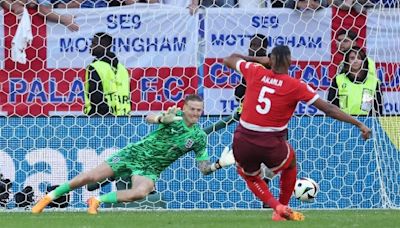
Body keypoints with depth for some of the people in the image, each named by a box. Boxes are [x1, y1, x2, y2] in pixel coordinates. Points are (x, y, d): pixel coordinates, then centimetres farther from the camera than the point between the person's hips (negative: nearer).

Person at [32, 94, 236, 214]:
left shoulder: (199, 137, -4)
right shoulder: (175, 116, -10)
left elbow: (204, 168, 0)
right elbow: (149, 118, -27)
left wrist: (219, 164, -20)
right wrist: (163, 119, -49)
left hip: (150, 169, 1)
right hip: (134, 154, -1)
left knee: (140, 192, -33)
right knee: (90, 177, -7)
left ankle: (98, 201, -12)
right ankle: (50, 196, 11)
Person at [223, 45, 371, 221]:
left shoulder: (255, 72, -1)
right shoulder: (295, 86, -7)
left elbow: (229, 60, 20)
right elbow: (329, 109, -4)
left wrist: (258, 59, 31)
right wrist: (359, 124, 3)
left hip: (243, 143, 1)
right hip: (271, 147, -1)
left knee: (249, 176, 33)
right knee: (291, 161, 35)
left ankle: (277, 206, 9)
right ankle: (283, 209, 37)